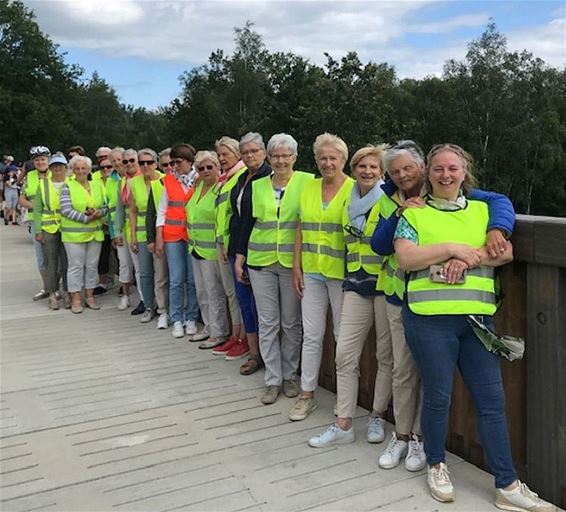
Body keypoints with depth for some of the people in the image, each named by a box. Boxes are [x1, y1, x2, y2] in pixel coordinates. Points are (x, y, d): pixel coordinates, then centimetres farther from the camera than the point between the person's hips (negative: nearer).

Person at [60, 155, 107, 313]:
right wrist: (86, 218, -14)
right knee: (76, 266, 0)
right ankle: (75, 300, 7)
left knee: (92, 265, 9)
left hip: (95, 233, 4)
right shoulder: (68, 187, -3)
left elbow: (105, 206, 11)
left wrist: (99, 213, -11)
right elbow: (65, 210, -12)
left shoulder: (97, 185, 9)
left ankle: (90, 296, 20)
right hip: (74, 234, -4)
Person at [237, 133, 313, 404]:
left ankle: (289, 375, 24)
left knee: (291, 323, 8)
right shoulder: (257, 186, 8)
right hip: (261, 261, 3)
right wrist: (240, 257, 8)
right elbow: (248, 223, 12)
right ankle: (273, 379, 15)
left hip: (292, 262, -2)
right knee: (267, 322, 5)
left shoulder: (307, 182, -3)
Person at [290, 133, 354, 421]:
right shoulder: (309, 189, 9)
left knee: (343, 335, 7)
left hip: (341, 272, -4)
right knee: (311, 334, 9)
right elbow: (301, 228, 12)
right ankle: (307, 394, 20)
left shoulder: (354, 189, -6)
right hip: (312, 272, 5)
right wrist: (297, 266, 7)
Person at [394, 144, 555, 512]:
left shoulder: (483, 210, 15)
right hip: (431, 318, -3)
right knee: (438, 396, 5)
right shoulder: (414, 214, 7)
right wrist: (453, 248, -11)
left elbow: (505, 252, 3)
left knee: (492, 399, 4)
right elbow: (406, 258, -7)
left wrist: (468, 257, -13)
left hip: (478, 317, 3)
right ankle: (437, 465, 28)